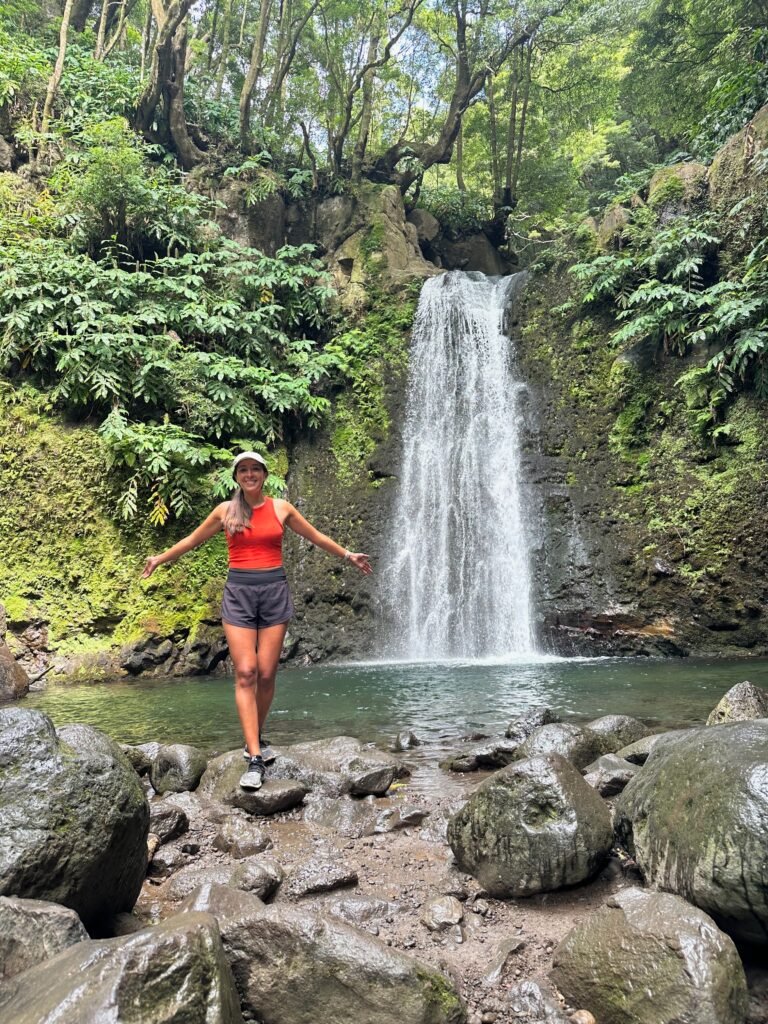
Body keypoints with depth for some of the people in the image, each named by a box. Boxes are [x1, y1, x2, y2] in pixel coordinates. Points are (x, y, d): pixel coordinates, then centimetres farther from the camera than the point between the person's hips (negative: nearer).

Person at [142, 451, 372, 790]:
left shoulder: (281, 507, 5)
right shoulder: (225, 510, 5)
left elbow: (316, 537, 15)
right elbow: (193, 539, 18)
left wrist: (347, 555, 18)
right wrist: (161, 558, 22)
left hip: (274, 590, 1)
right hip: (238, 592, 0)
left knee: (266, 673, 0)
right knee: (245, 673, -9)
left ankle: (255, 739, 23)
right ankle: (255, 760, -9)